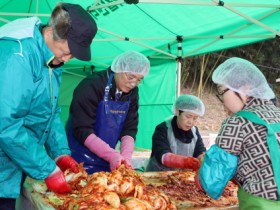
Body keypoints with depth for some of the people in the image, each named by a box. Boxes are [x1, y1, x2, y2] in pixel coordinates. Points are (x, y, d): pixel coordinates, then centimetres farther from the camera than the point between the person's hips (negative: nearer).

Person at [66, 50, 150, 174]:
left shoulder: (132, 92, 1)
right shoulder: (91, 86, -17)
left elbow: (129, 129, 0)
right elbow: (82, 130, -21)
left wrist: (126, 156, -17)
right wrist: (112, 155, -27)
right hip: (80, 160, -5)